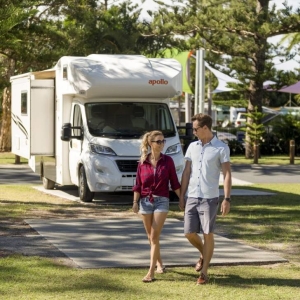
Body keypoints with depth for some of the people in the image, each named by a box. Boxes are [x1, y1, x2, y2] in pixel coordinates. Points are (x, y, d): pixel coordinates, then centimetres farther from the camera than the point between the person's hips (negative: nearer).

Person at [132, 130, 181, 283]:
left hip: (161, 201, -2)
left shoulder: (168, 161, -1)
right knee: (151, 237, 13)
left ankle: (151, 272, -12)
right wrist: (135, 202, -6)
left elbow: (174, 183, 2)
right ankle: (159, 264, 34)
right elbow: (137, 185, 4)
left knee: (154, 237, -11)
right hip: (145, 201, 2)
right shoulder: (142, 162, 1)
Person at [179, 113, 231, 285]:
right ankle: (204, 255, 33)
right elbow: (187, 172, 12)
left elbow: (227, 174, -6)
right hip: (192, 197, 5)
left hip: (210, 198, -5)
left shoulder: (221, 148, -4)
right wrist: (182, 196, 8)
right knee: (189, 233, 3)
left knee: (208, 234, -2)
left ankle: (204, 272, 7)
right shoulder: (192, 147, 10)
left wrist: (227, 199, -13)